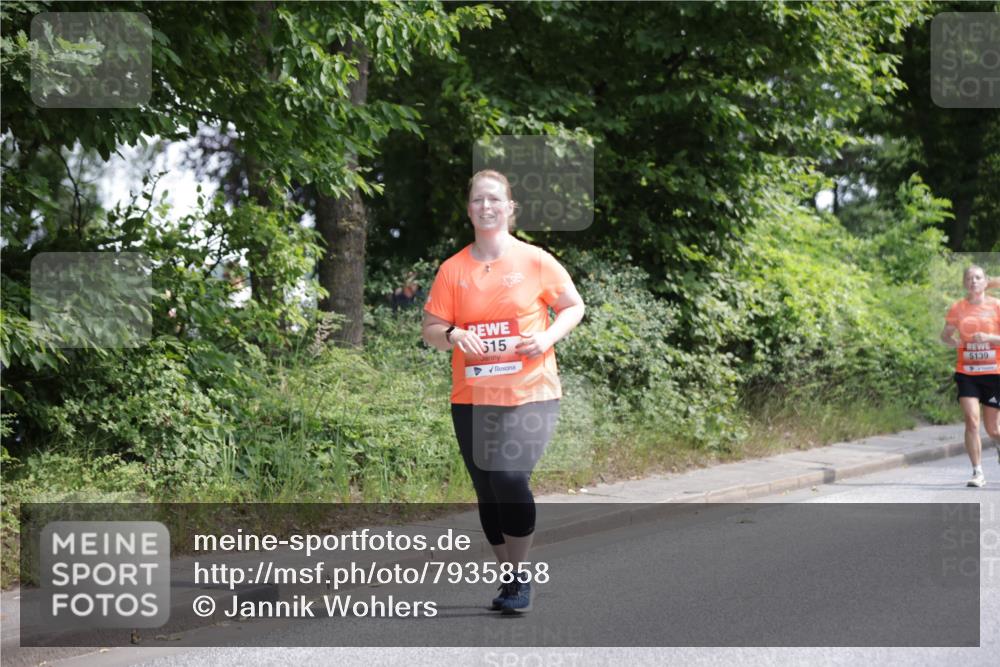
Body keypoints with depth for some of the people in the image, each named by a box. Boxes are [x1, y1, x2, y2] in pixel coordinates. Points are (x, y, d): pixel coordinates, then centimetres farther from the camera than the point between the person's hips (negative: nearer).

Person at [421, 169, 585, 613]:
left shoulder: (535, 261, -1)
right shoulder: (453, 269, 5)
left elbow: (573, 306, 8)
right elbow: (430, 330, 7)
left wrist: (547, 338, -10)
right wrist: (452, 335, -16)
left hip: (530, 394, -3)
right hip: (472, 397, 3)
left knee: (510, 477, -19)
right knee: (487, 492, 7)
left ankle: (520, 576, -3)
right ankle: (509, 578, 23)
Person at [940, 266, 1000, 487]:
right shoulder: (957, 308, 3)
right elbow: (945, 334, 12)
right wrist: (953, 341, -9)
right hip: (966, 373, 0)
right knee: (971, 421, -15)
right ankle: (977, 473, -8)